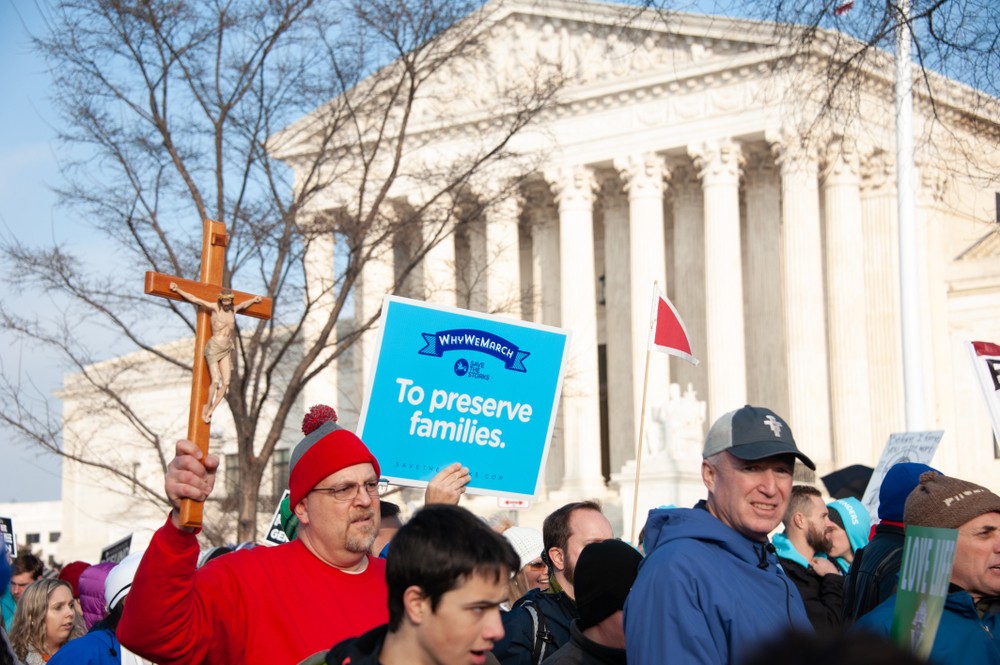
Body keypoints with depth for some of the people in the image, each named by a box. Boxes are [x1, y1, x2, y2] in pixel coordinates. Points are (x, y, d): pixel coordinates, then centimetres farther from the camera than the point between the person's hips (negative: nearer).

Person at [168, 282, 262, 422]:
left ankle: (210, 411, 8)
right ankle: (207, 406, 7)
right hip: (213, 348, -6)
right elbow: (194, 299, -12)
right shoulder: (215, 307, -8)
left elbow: (243, 305, 32)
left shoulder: (233, 310, 8)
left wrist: (253, 300, 49)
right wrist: (177, 290, -19)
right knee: (216, 381, -16)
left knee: (226, 383, -4)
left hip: (226, 351, 6)